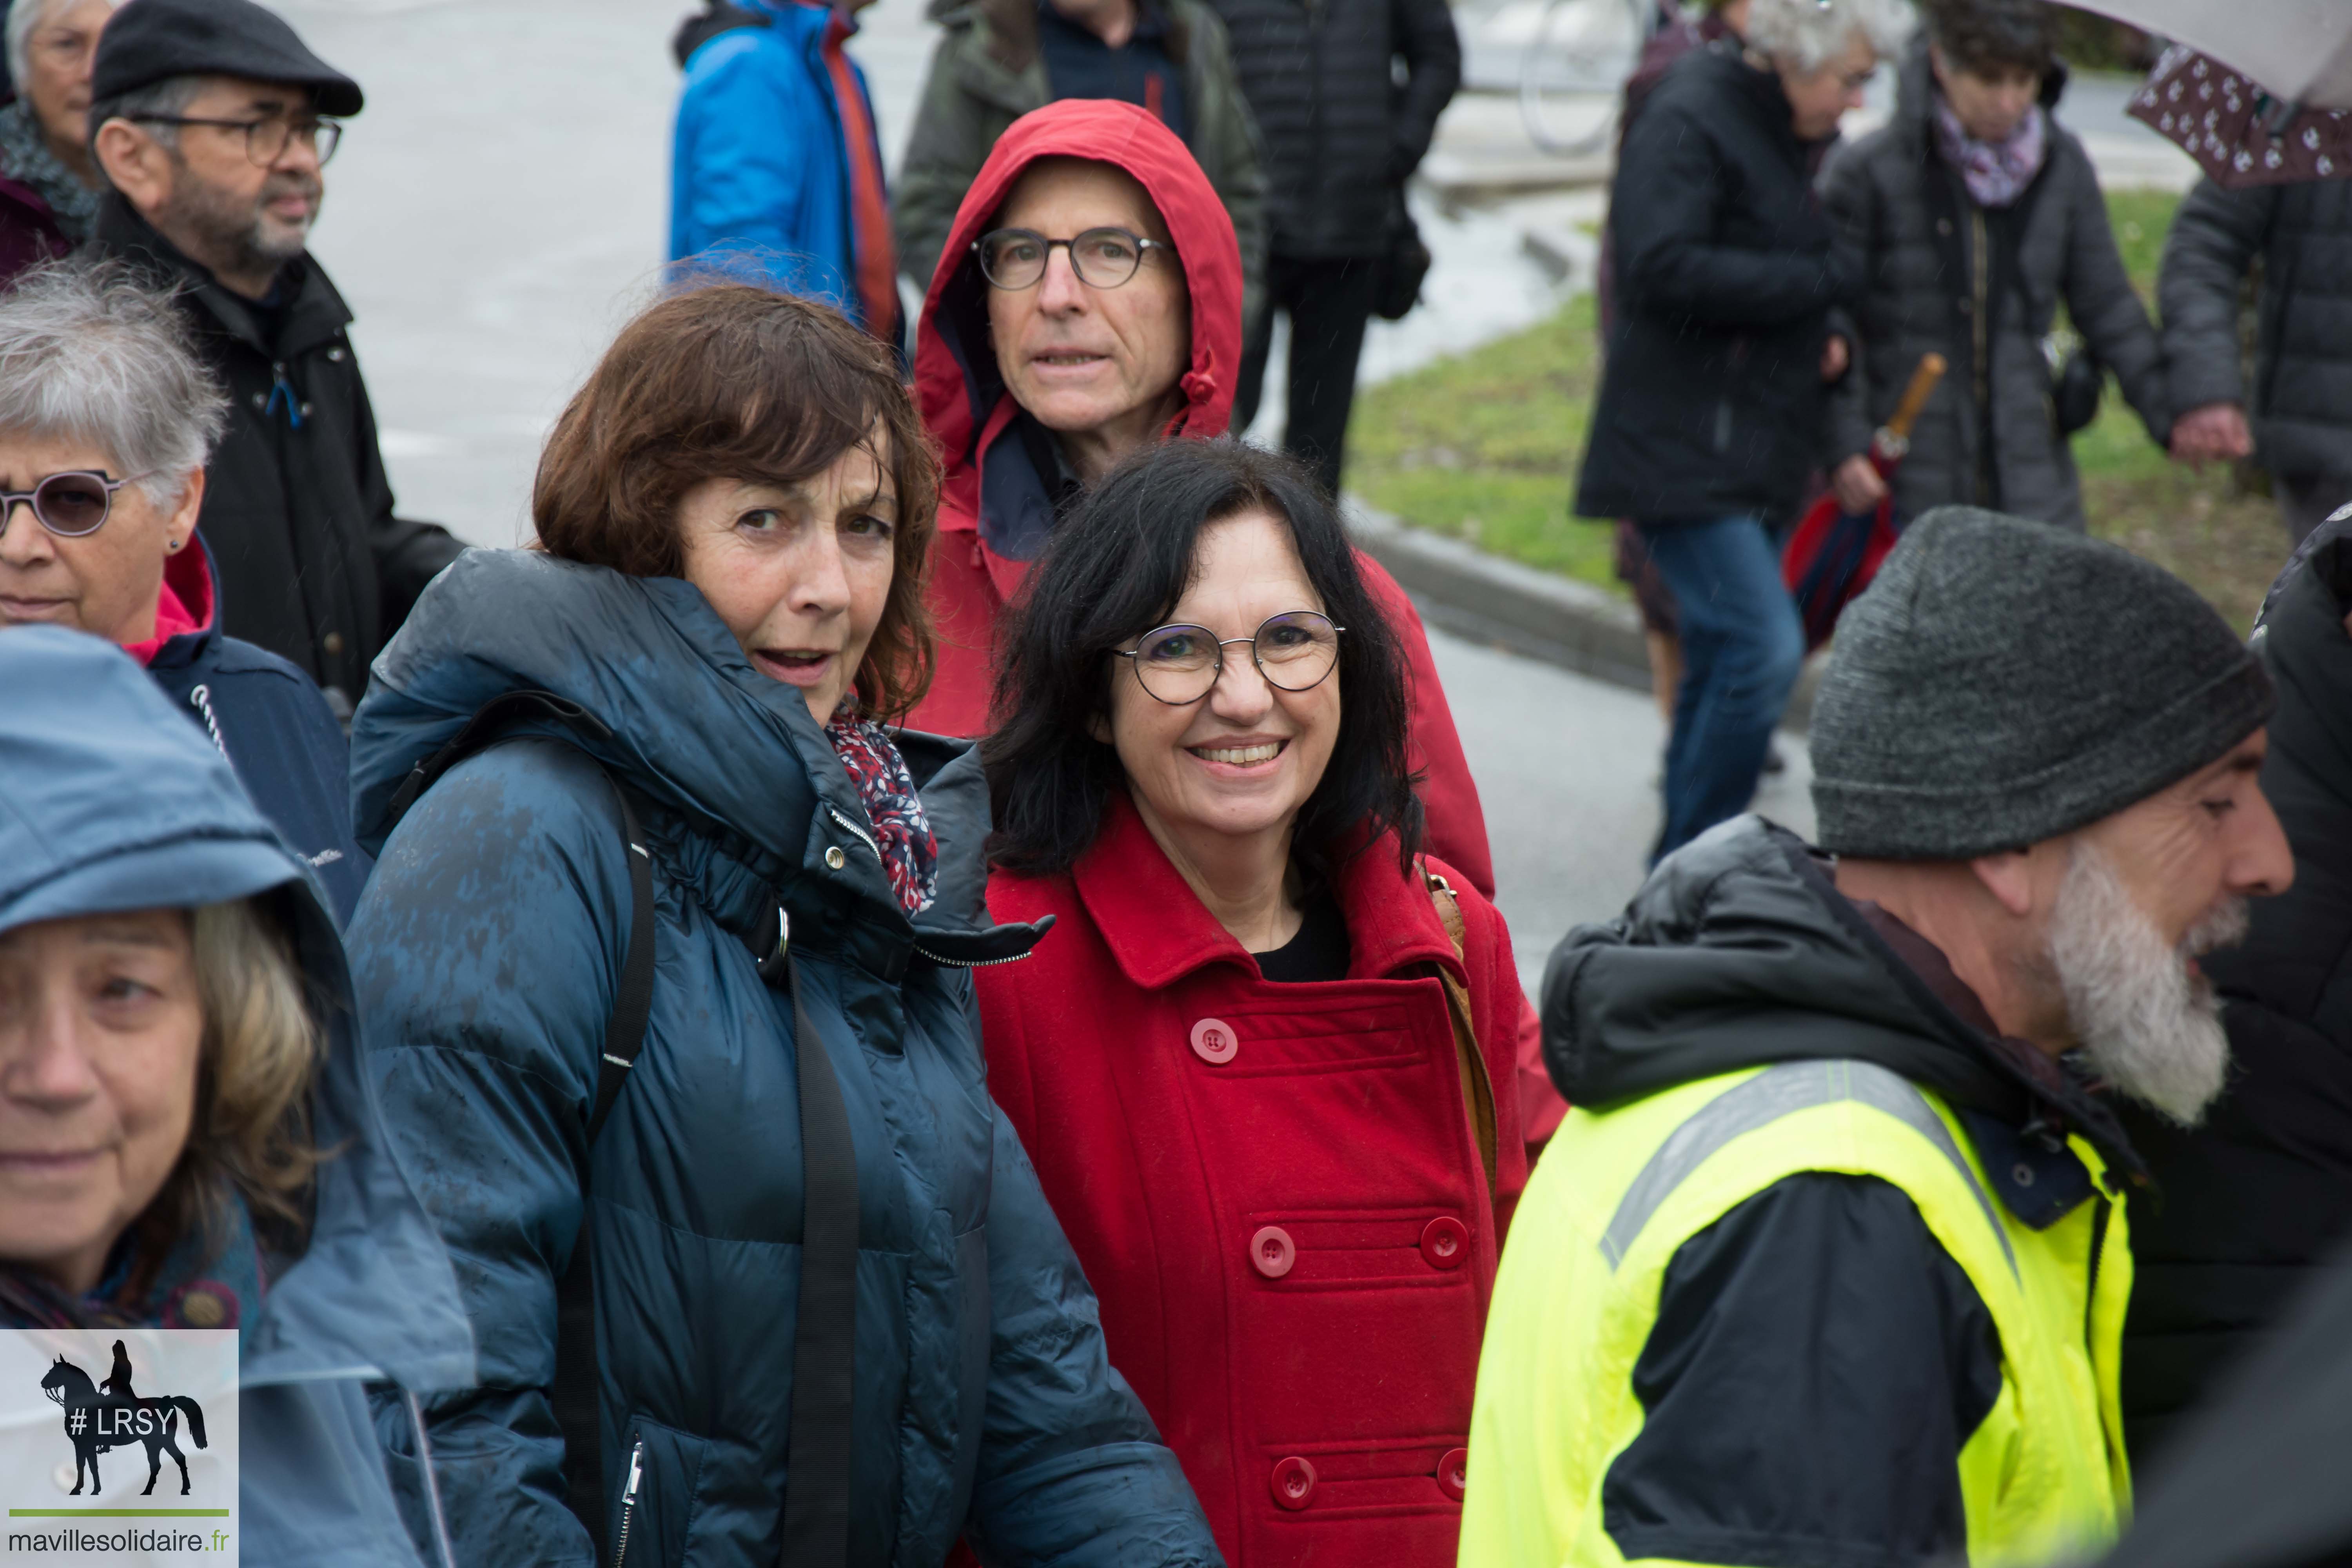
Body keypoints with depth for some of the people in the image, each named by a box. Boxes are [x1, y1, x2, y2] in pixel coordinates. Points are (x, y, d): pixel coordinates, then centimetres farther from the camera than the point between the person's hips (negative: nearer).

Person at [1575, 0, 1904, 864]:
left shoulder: (1786, 135, 16)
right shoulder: (1687, 122, -12)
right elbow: (1666, 269, -24)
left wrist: (1825, 335, 5)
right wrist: (1826, 280, -18)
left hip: (1753, 455, 10)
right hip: (1684, 451, -10)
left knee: (1723, 662, 14)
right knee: (1766, 645, -18)